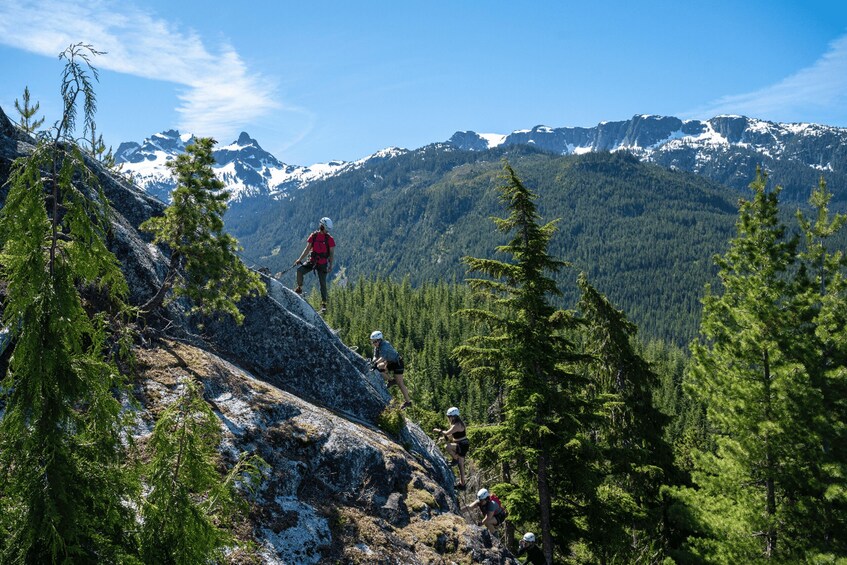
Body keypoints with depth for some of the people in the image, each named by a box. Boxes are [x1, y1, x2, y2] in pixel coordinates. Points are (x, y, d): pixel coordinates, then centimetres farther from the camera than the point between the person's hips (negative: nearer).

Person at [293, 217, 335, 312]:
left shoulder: (329, 239, -4)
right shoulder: (313, 236, 1)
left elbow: (332, 253, -1)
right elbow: (307, 249, 6)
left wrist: (331, 265, -8)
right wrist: (300, 259, -1)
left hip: (322, 263, -2)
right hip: (312, 261, 2)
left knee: (322, 283, -2)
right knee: (300, 270, -21)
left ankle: (324, 304, 8)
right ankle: (299, 288, -1)